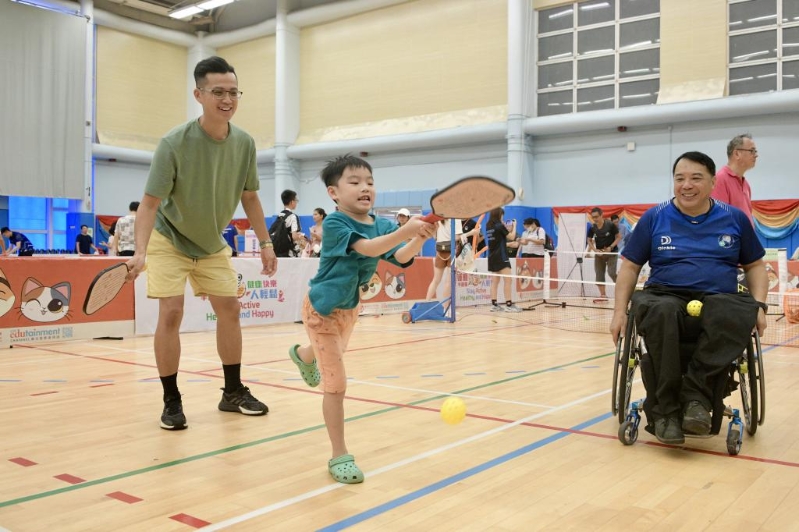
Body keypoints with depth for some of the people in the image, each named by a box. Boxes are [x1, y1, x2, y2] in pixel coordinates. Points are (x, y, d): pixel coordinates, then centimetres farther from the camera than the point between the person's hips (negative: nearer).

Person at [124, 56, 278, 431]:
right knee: (171, 313, -15)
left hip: (213, 243, 5)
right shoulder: (174, 143, -27)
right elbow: (150, 203, -29)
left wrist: (265, 243, 0)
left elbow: (249, 197, 1)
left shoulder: (244, 143, -13)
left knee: (230, 309, 4)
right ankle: (171, 401, 1)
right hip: (169, 239, -5)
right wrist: (140, 252, -42)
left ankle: (233, 392, 18)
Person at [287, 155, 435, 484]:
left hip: (349, 308, 8)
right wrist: (407, 229, -55)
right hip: (322, 309, -8)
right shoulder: (334, 224, -27)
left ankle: (303, 355, 74)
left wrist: (420, 238, -43)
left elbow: (401, 258, -24)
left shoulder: (382, 225, -9)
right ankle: (340, 456, 3)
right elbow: (368, 248, -43)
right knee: (336, 385, -10)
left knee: (335, 354, 37)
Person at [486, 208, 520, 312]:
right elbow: (512, 237, -4)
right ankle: (509, 305, -10)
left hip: (492, 257, 8)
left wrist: (506, 229, 18)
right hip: (501, 256, -8)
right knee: (507, 280, -7)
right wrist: (514, 226, 9)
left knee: (494, 282, 8)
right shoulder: (500, 226, -12)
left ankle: (494, 305, 6)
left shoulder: (488, 226, 9)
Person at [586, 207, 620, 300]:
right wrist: (595, 250, -10)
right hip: (599, 253, 4)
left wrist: (611, 247, -19)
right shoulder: (592, 228, -6)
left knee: (611, 272, -14)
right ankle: (602, 295, 10)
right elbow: (589, 240, 6)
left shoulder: (610, 225, -16)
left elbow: (618, 237, -8)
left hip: (611, 252, -4)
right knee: (599, 274, 2)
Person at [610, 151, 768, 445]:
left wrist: (759, 306, 2)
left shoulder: (734, 218, 12)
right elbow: (630, 267, 11)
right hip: (665, 296, -1)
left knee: (735, 312, -37)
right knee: (662, 312, -39)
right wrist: (620, 311, 0)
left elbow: (755, 266, 19)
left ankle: (696, 397, -32)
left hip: (721, 299, 1)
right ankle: (664, 411, -33)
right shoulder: (654, 218, 8)